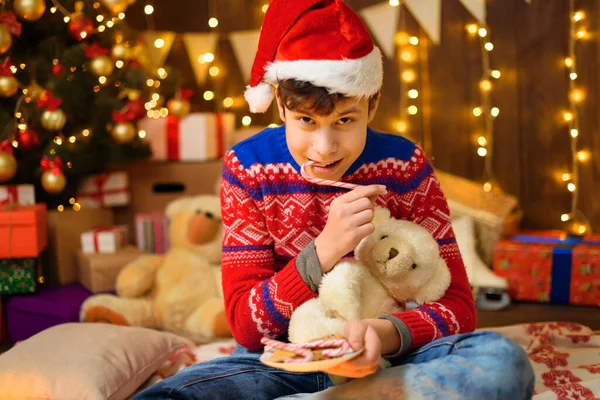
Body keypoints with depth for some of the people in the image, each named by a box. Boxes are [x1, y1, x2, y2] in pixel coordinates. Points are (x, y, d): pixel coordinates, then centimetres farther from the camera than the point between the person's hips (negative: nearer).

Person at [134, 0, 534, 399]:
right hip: (281, 362, -2)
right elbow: (246, 325, -10)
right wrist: (324, 252, -27)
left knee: (505, 362, -30)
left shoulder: (405, 165, -6)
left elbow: (457, 304, -6)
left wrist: (385, 335, -28)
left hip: (387, 360, 2)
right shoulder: (247, 168, -8)